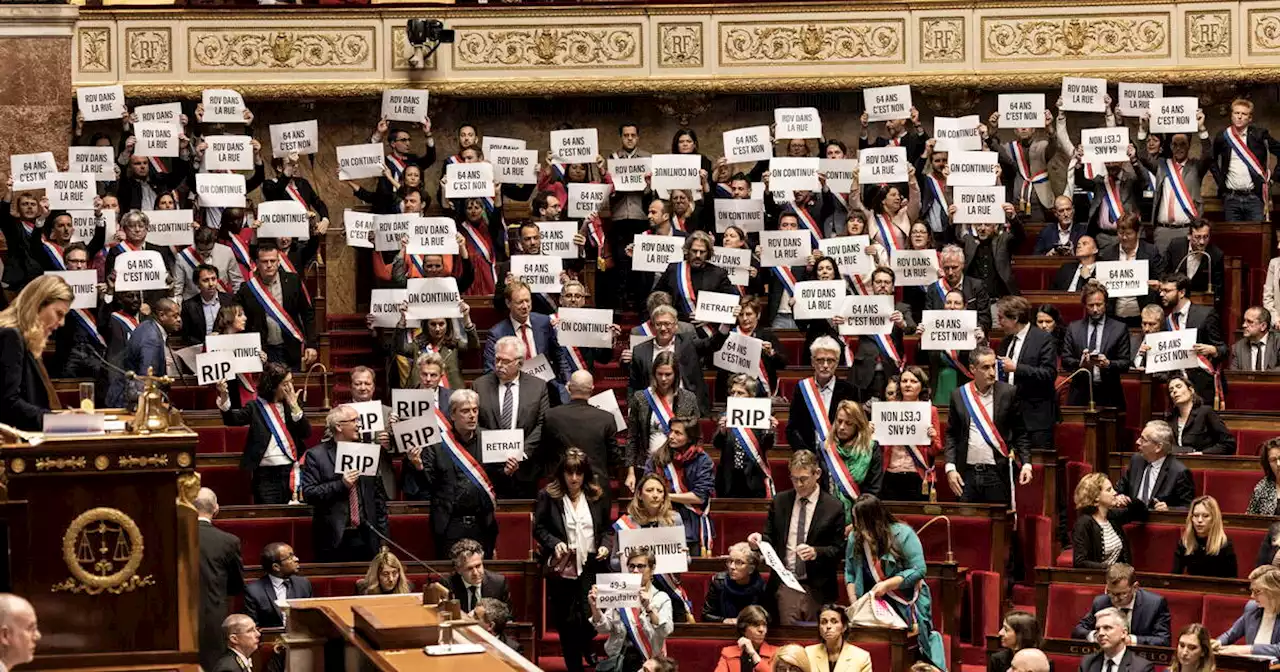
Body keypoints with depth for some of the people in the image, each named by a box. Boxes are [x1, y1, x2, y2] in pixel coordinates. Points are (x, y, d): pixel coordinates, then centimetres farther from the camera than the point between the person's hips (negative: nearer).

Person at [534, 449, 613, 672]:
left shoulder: (597, 496, 7)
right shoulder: (547, 496, -1)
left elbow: (607, 528, 15)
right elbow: (538, 528, 1)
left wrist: (605, 545, -4)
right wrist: (554, 543, -15)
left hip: (591, 566, 1)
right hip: (562, 567, -1)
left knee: (590, 617, -8)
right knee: (566, 622, 5)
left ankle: (587, 652, 23)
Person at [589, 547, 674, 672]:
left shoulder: (661, 598, 3)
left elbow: (665, 631, -13)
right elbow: (604, 628, 5)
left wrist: (648, 608, -28)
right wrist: (594, 607, -12)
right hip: (619, 660, 2)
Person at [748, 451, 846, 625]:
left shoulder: (833, 507, 0)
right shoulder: (779, 502, 9)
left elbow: (838, 550, 0)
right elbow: (771, 537, 14)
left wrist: (816, 552, -19)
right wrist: (759, 539, -9)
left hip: (817, 588, -2)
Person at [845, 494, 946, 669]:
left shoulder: (902, 534, -11)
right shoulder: (855, 537, 3)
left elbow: (918, 570, -14)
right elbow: (850, 572, 10)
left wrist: (887, 584, -21)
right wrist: (853, 602, -4)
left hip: (906, 605, -3)